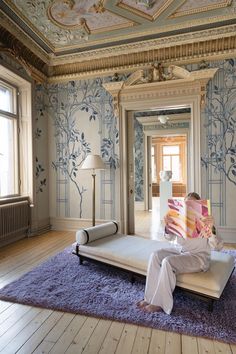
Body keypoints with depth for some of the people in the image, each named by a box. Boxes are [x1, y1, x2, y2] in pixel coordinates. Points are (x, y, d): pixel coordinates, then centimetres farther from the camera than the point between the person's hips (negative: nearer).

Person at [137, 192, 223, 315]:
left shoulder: (205, 221, -12)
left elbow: (218, 247, -20)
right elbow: (170, 237, 7)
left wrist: (211, 230, -39)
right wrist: (167, 226, -16)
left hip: (198, 256, -5)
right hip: (179, 249, 6)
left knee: (167, 262, -28)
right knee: (155, 255, -17)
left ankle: (161, 303, -11)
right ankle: (151, 297, -10)